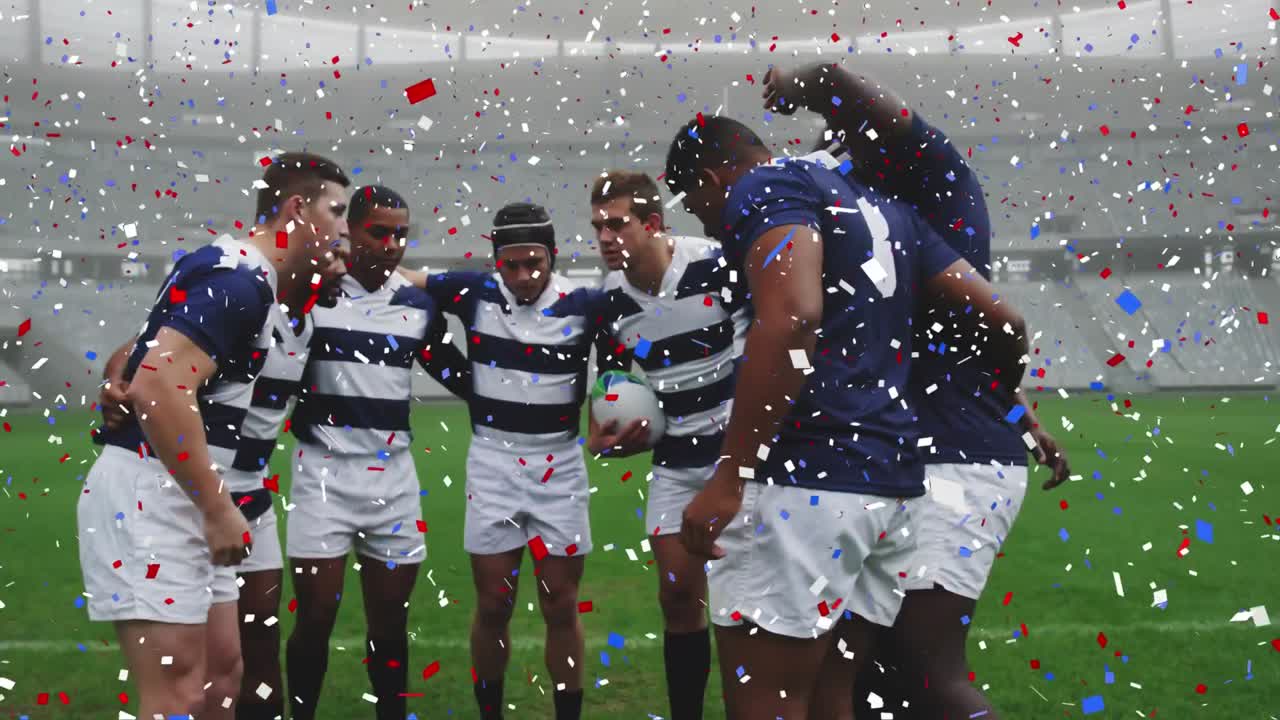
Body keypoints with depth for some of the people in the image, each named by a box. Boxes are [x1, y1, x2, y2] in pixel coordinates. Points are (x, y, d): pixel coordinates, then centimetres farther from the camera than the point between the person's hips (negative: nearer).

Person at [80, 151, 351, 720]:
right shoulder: (237, 281, -17)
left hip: (179, 497, 10)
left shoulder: (239, 274, 15)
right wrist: (219, 509, -22)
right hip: (148, 496, -10)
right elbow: (159, 389, -27)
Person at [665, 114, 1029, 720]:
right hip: (891, 480, 9)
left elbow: (792, 318, -22)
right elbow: (1000, 320, 22)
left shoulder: (767, 190, -3)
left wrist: (730, 478, -23)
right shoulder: (881, 206, 23)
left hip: (805, 480, -9)